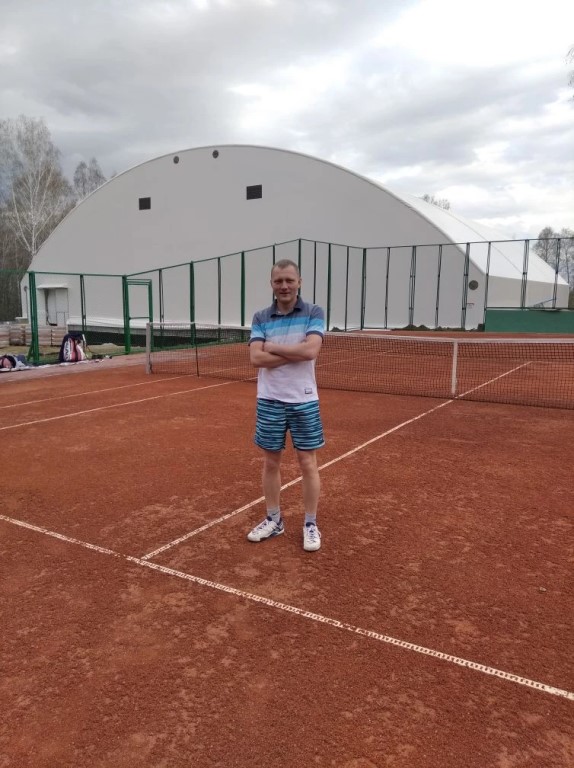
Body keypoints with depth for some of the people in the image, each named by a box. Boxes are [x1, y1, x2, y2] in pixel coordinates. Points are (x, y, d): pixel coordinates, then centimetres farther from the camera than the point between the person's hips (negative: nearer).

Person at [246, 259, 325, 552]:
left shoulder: (314, 313, -4)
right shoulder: (260, 318, 2)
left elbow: (311, 351, -20)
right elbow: (256, 358, -11)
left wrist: (271, 347, -12)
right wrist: (296, 354, -15)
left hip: (304, 401, -2)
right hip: (269, 401, 2)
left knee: (308, 464, 6)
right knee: (271, 463, 11)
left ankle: (310, 524, 20)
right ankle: (273, 520, 27)